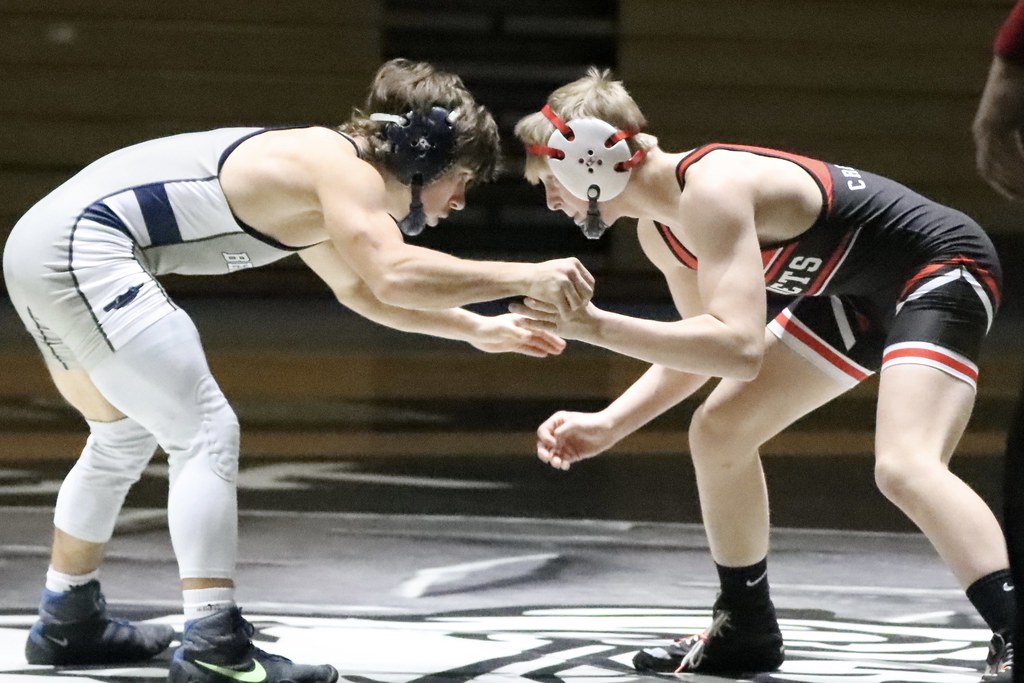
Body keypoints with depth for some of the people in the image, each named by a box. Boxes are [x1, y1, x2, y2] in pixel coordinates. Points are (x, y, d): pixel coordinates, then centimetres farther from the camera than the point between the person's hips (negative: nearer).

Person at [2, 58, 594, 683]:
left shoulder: (324, 181, 20)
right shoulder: (344, 168, -10)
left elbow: (362, 288, 37)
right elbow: (395, 276, -28)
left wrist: (479, 329, 33)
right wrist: (524, 277, -23)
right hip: (84, 249, -11)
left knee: (125, 436, 25)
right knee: (207, 433, -9)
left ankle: (69, 621, 36)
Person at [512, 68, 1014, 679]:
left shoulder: (710, 190, -29)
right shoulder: (658, 227, 2)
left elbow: (739, 348, -39)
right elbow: (702, 349, 15)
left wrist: (595, 326, -38)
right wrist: (608, 424, 3)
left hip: (941, 269, -11)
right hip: (860, 294, 11)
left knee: (903, 466, -32)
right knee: (717, 432, 13)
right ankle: (746, 631, 28)